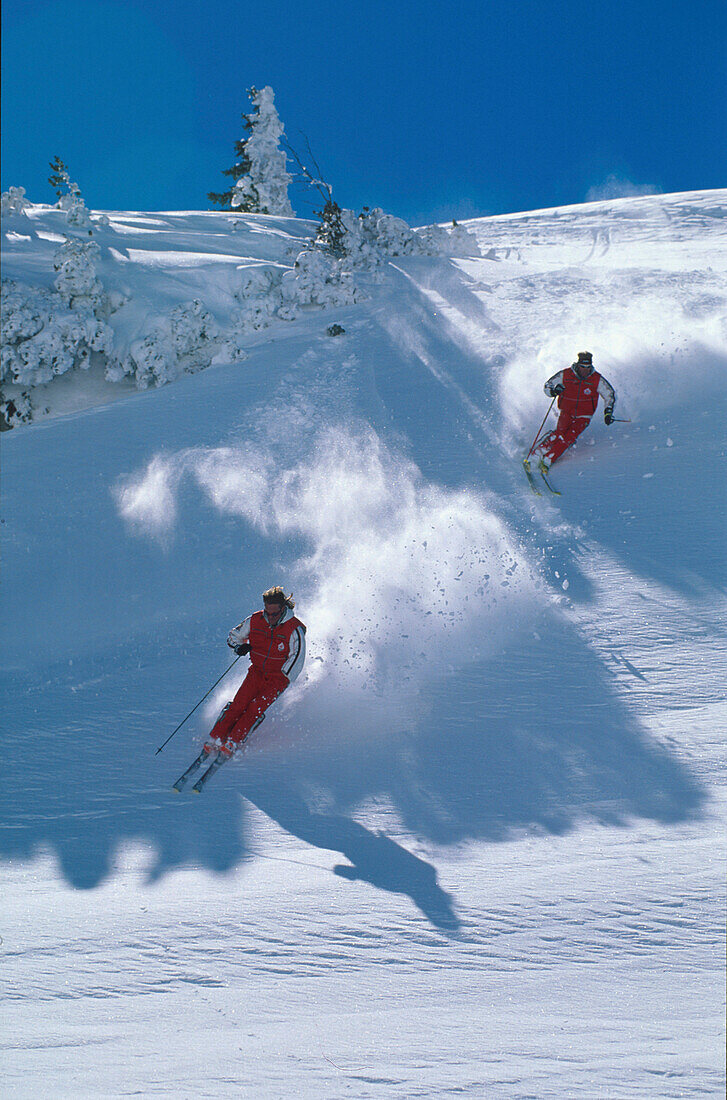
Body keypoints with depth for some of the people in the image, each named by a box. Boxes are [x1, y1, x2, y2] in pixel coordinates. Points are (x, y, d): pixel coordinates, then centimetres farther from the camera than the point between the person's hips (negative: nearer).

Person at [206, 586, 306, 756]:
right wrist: (239, 647, -13)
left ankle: (232, 743, -20)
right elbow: (233, 636, 9)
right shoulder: (255, 620, -6)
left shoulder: (294, 629, -17)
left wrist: (281, 681, -19)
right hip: (257, 671, 3)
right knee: (239, 703, -16)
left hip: (279, 676, -3)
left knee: (256, 708, -21)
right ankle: (216, 739, -14)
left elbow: (296, 660, -15)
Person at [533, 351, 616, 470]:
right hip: (566, 412, 0)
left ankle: (547, 461, -20)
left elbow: (610, 395, 3)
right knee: (560, 432, -25)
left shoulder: (597, 380, -9)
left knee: (569, 438, -22)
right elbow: (547, 386, 0)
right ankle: (536, 453, -16)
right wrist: (554, 391, -22)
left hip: (583, 416, 0)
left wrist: (608, 412, -8)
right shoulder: (565, 375, -10)